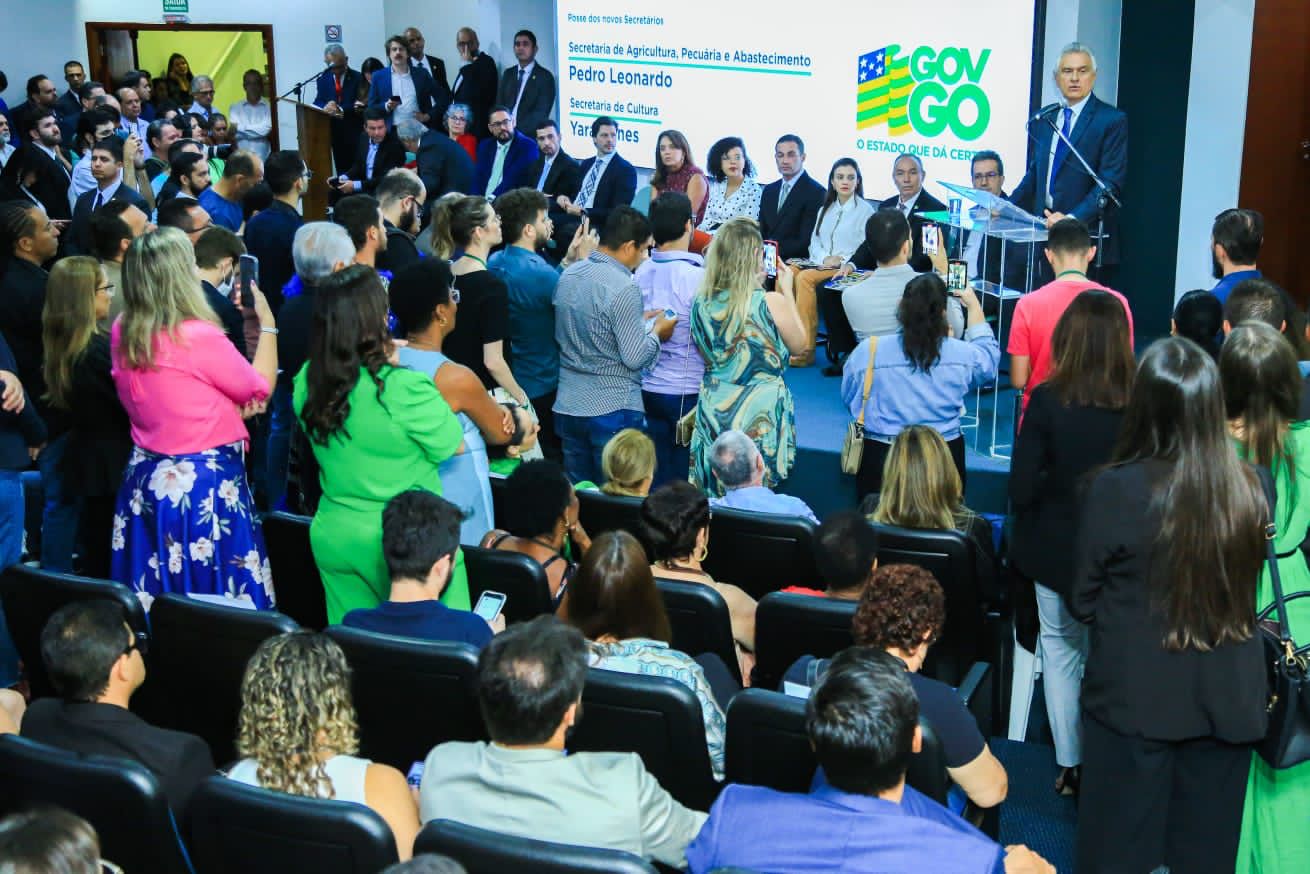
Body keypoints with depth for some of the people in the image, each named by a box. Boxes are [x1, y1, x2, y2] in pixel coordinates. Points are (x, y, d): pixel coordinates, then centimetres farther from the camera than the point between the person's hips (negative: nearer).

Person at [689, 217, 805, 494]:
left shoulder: (702, 303, -2)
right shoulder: (772, 304, -15)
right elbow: (798, 345, 3)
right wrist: (787, 291, 11)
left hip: (713, 416, 4)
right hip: (761, 415, -4)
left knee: (711, 506, 12)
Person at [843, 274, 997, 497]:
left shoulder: (867, 351, -12)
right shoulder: (962, 354, -9)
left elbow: (849, 399, 4)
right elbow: (988, 358, 16)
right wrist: (974, 307, 23)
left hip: (879, 460, -1)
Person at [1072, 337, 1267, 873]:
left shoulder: (1114, 490, -20)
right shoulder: (1251, 489, -11)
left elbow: (1083, 601, -6)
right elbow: (1244, 585, 7)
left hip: (1134, 697, -3)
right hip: (1227, 699, 3)